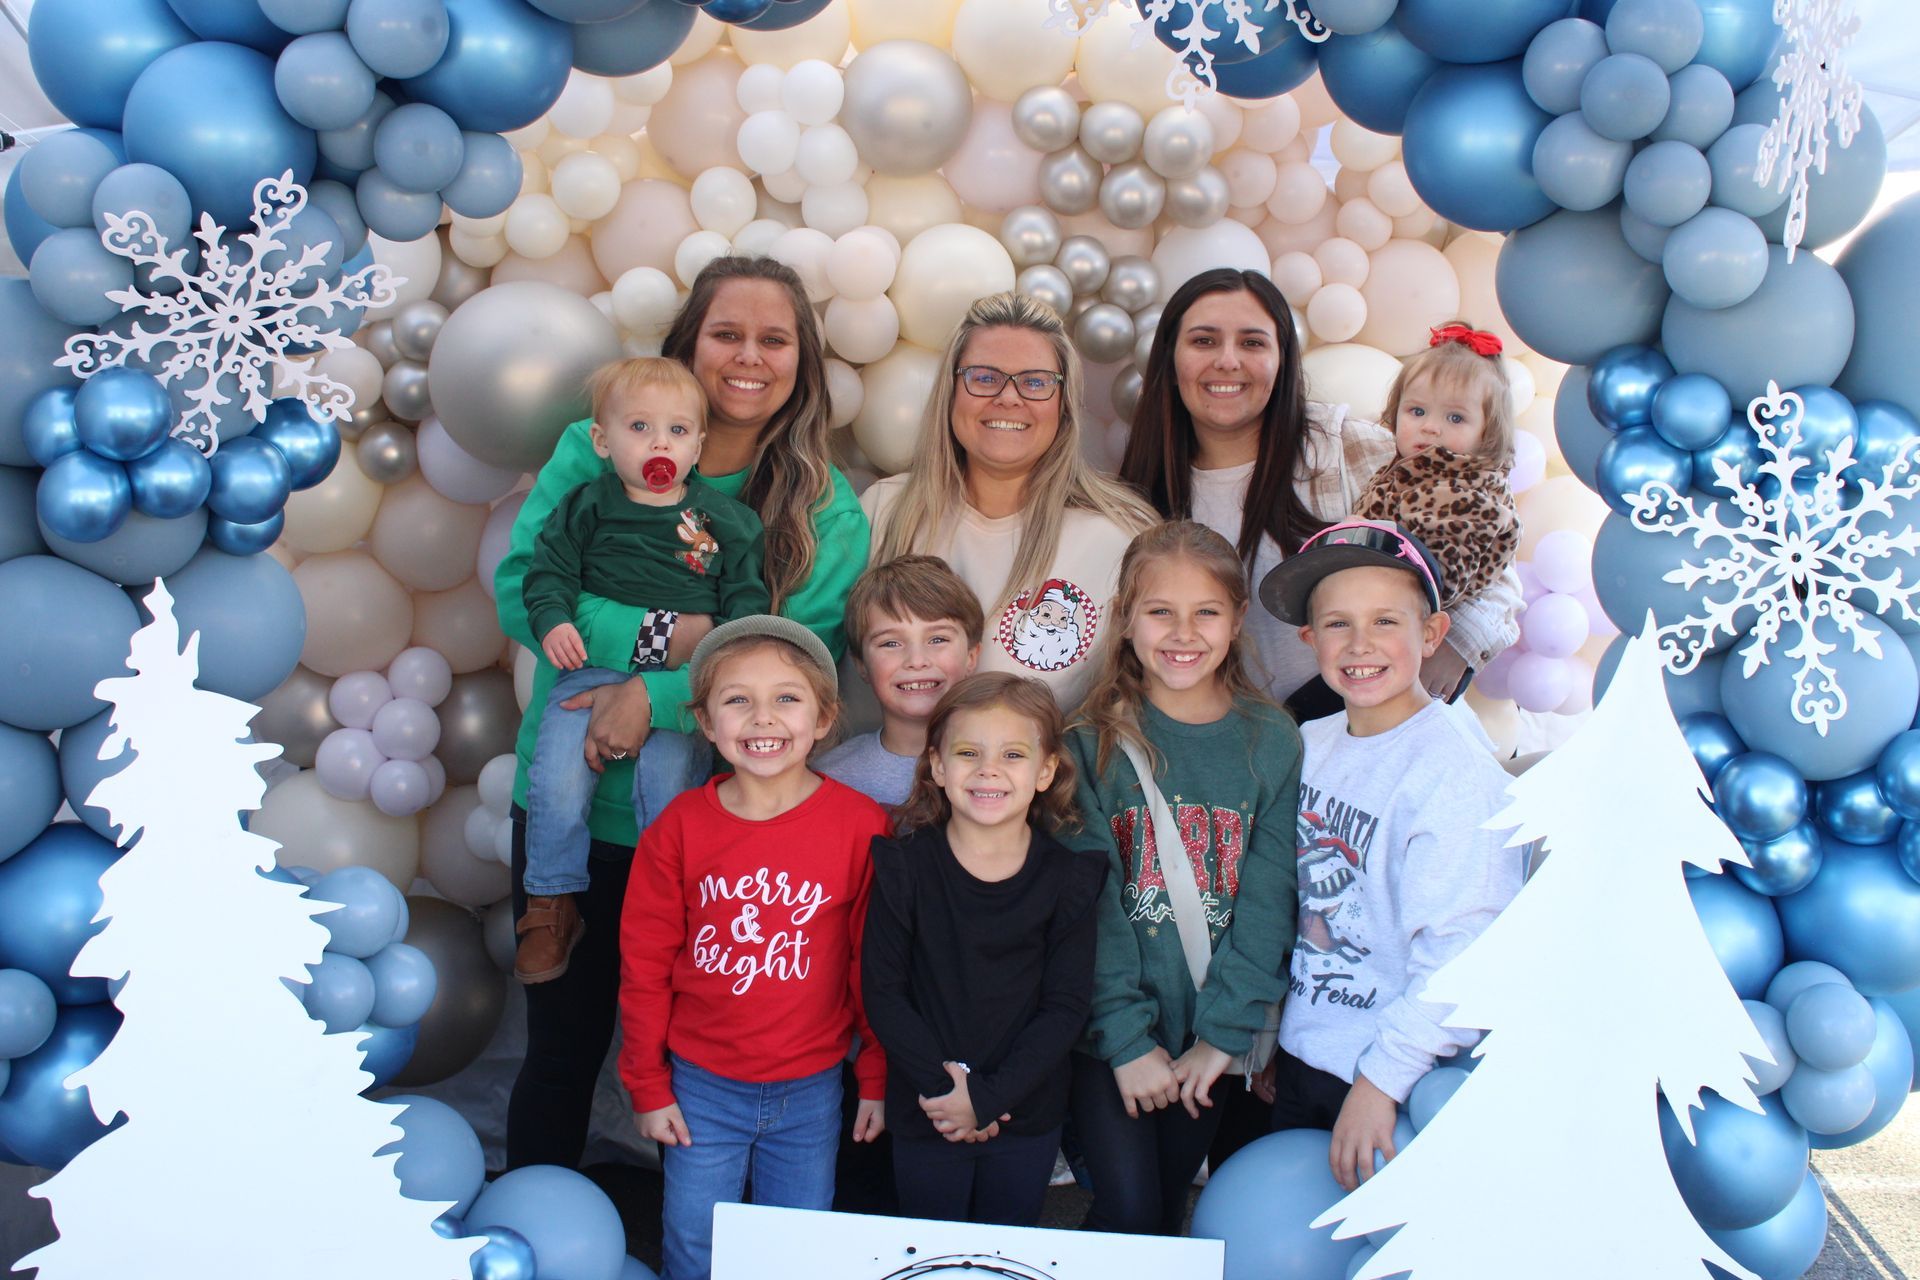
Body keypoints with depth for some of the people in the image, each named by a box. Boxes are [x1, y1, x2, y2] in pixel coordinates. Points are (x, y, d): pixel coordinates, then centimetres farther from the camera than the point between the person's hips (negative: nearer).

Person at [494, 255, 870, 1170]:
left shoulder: (829, 512, -4)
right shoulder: (596, 450, 0)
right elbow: (522, 587, -8)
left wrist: (658, 697, -24)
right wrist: (655, 632, -21)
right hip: (571, 804, 1)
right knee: (562, 1046, 15)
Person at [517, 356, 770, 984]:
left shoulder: (723, 518, 8)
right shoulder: (588, 506, 6)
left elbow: (745, 592, 9)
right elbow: (549, 568, 6)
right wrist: (553, 620, -13)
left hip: (682, 677, 0)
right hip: (594, 666, 0)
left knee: (667, 783, -14)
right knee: (557, 778, -13)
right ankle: (553, 905, 8)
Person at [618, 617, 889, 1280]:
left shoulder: (861, 825, -12)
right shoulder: (678, 828, -9)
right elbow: (643, 963, -1)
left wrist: (878, 1080, 1)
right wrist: (647, 1085, 2)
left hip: (809, 1091, 0)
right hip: (701, 1087, 1)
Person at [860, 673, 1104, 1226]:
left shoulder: (1068, 876, -8)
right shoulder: (905, 866, -9)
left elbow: (1067, 1006, -9)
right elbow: (882, 993, -9)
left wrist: (988, 1097, -16)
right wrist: (943, 1088, -17)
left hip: (1027, 1119, 1)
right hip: (925, 1118, 0)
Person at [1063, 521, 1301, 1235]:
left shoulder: (1273, 743, -1)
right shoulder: (1094, 745, -5)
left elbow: (1267, 901, -4)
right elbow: (1093, 902, -9)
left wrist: (1222, 1034, -10)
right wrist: (1127, 1038, -14)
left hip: (1211, 1040, 2)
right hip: (1110, 1034, -2)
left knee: (1169, 1210, 13)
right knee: (1129, 1215, -6)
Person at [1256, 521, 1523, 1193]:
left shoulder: (1457, 773, -19)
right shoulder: (1311, 745, 1)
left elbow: (1459, 954, -22)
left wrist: (1382, 1081, -21)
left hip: (1392, 1084, -6)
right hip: (1299, 1060, 6)